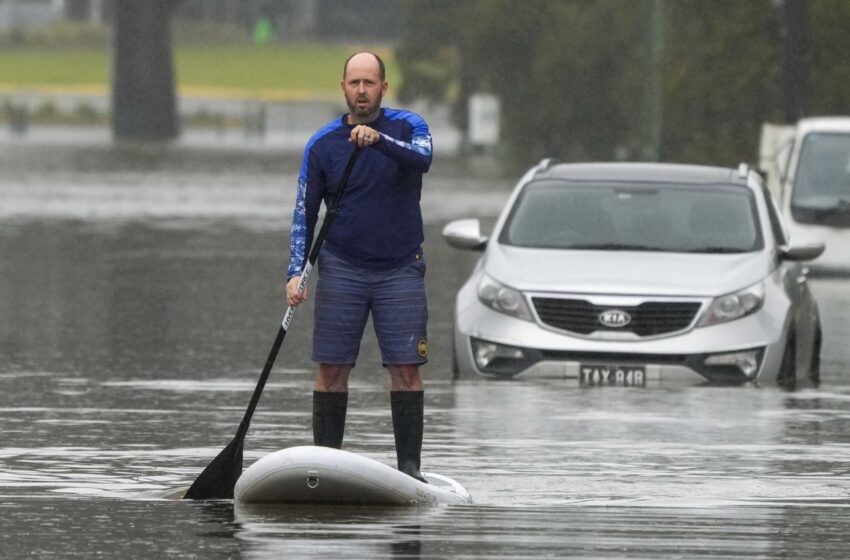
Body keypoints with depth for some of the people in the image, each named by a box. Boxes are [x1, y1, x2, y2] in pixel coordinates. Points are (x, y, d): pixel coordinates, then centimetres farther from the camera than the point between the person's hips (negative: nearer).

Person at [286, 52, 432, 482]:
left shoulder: (407, 127, 0)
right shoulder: (323, 144, 2)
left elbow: (422, 159, -23)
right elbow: (305, 212, 3)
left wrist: (379, 140, -40)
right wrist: (296, 272, -8)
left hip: (400, 268, -1)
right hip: (341, 268, 1)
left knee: (406, 367, -4)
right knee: (331, 368, -1)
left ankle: (409, 465, 1)